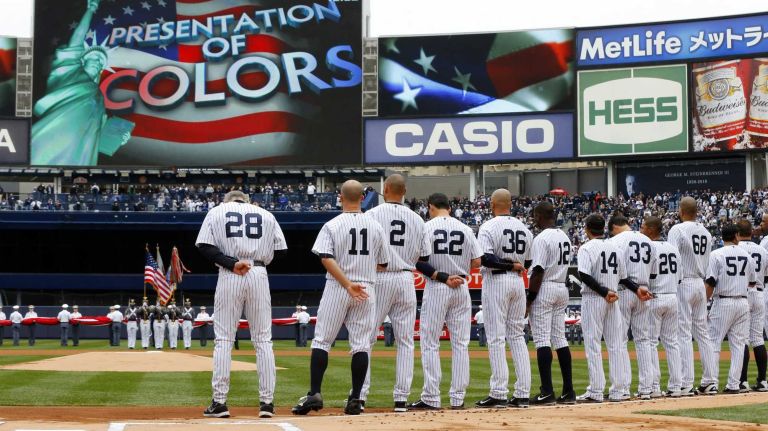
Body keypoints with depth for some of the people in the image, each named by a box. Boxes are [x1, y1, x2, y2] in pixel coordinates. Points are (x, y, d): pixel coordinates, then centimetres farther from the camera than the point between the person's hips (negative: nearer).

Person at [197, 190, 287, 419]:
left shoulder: (216, 212, 12)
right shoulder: (266, 214, 17)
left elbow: (205, 247, -3)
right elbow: (281, 251, 10)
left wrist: (232, 263, -9)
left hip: (228, 277, -1)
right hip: (259, 274, 1)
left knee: (223, 339, 2)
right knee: (263, 340, 5)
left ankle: (219, 402, -2)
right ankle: (267, 402, 1)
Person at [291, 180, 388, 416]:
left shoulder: (332, 225, -4)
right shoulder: (376, 226, 5)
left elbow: (326, 259, -16)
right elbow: (382, 263, 11)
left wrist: (347, 284, -19)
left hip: (336, 288, -2)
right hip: (367, 289, 3)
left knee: (321, 340, 2)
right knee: (361, 344, 3)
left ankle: (314, 394, -6)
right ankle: (355, 399, 1)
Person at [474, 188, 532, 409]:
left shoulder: (489, 227, -8)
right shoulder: (525, 229, 11)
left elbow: (485, 258, -21)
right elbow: (527, 262, 14)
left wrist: (508, 265, -12)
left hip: (496, 281, -6)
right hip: (518, 282, 6)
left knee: (496, 338, -4)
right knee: (517, 336, 10)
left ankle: (499, 394, -6)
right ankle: (522, 394, 6)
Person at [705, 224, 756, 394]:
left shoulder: (716, 255, -5)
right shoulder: (747, 255, 8)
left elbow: (710, 283, -11)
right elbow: (752, 283, 16)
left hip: (723, 302, -4)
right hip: (743, 302, 4)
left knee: (714, 343, 0)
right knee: (738, 344, 6)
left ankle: (712, 383, -6)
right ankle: (734, 384, 2)